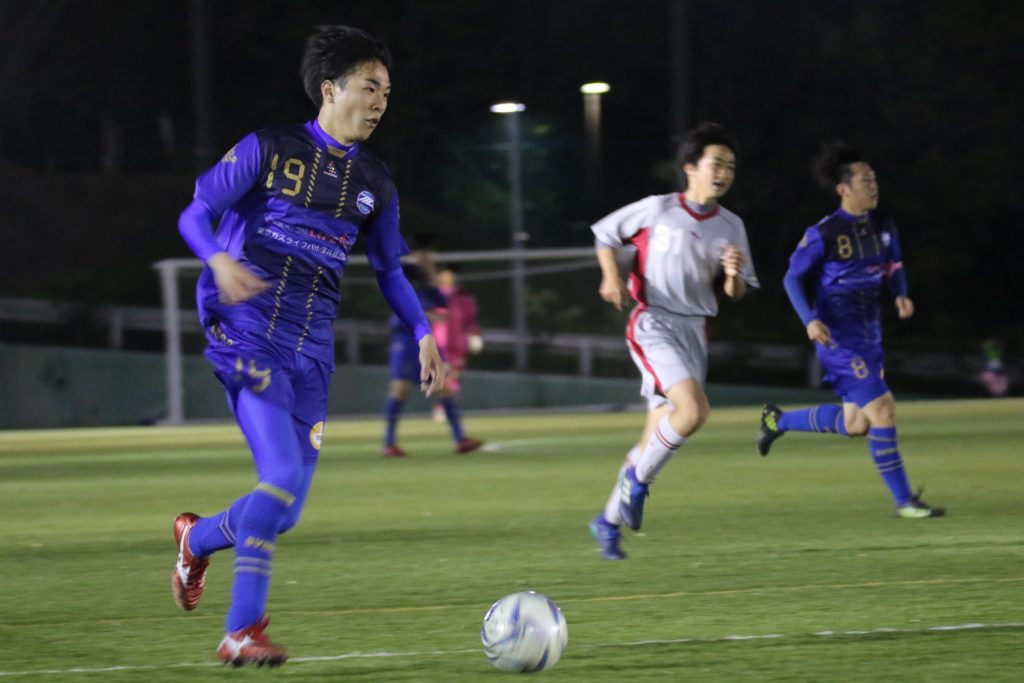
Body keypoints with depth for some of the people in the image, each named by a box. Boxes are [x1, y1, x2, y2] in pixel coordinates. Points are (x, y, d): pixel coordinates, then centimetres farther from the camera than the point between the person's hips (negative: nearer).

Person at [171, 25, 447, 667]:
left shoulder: (375, 183, 13)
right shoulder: (270, 150, -1)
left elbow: (390, 270, 23)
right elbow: (196, 214, 0)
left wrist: (424, 335, 8)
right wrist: (220, 260, -22)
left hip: (312, 351, 6)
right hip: (249, 334, -5)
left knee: (285, 511, 2)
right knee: (283, 474, -22)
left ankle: (198, 540, 35)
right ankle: (243, 632, -12)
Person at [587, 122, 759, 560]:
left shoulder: (731, 227, 7)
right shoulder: (657, 210, -3)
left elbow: (735, 294, 12)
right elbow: (605, 234, 9)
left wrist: (733, 275, -12)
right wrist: (611, 275, -8)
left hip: (694, 331, 5)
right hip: (653, 323, -5)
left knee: (660, 434, 5)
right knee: (694, 409, -27)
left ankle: (609, 520, 20)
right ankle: (638, 479, -5)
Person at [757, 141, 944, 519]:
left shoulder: (883, 225, 4)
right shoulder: (824, 233, -15)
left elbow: (893, 265, 18)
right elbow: (793, 278, -7)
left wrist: (901, 295, -3)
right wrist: (810, 320, -21)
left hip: (869, 334, 8)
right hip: (838, 337, -8)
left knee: (856, 424, 14)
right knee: (882, 410, -13)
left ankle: (778, 420, 35)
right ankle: (903, 500, -5)